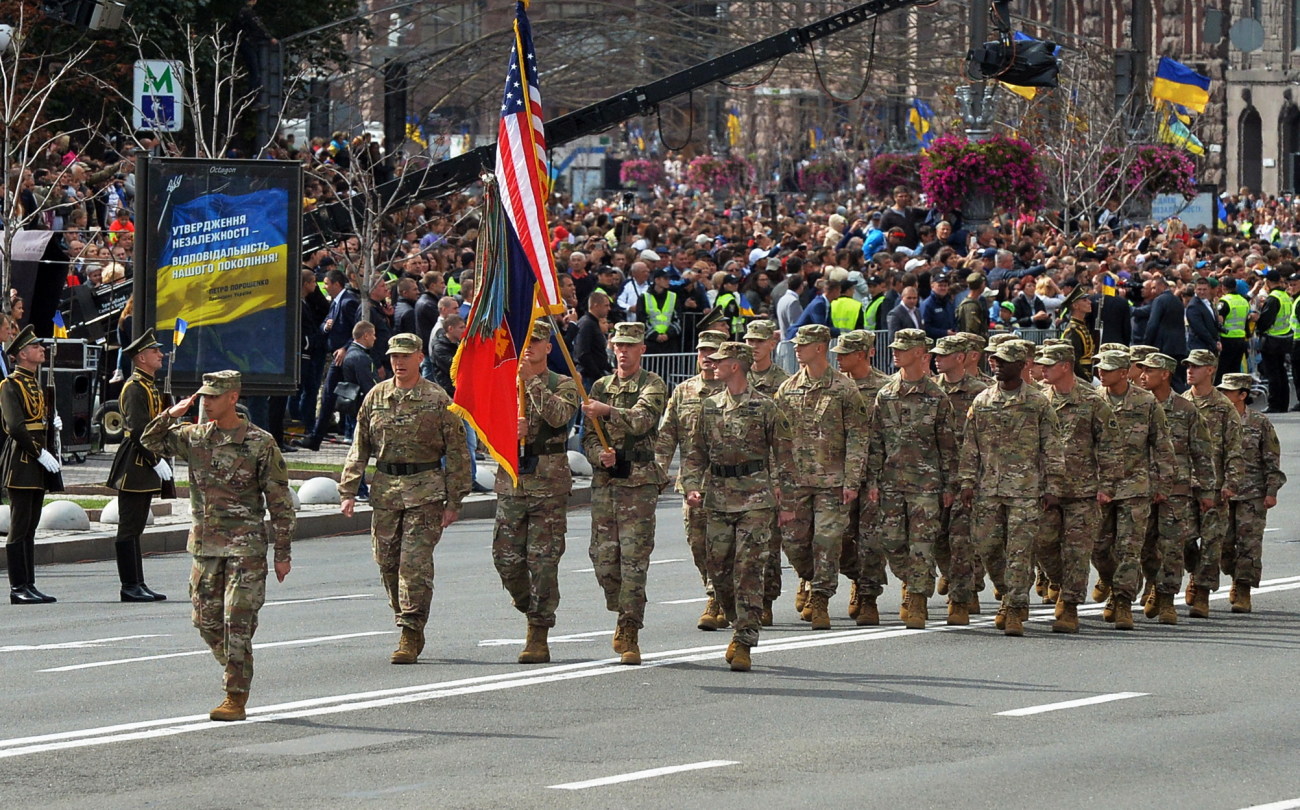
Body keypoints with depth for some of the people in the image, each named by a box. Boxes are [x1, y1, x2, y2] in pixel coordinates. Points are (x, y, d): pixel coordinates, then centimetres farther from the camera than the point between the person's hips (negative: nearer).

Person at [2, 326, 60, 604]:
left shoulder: (36, 383, 18)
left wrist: (54, 420, 4)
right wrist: (40, 453, -18)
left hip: (38, 459, 9)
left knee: (30, 528, 10)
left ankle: (29, 586, 11)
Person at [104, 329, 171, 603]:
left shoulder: (149, 385, 17)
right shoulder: (135, 387, -14)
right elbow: (138, 429, -21)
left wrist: (160, 459, 15)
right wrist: (156, 460, -19)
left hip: (145, 466, 10)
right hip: (135, 466, -10)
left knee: (135, 528, 12)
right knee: (129, 528, -6)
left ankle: (137, 584, 14)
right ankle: (130, 586, -5)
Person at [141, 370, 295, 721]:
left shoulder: (259, 443, -6)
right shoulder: (194, 437, 7)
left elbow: (280, 501, -3)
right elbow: (150, 442, 14)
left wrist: (283, 552, -5)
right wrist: (171, 414, -3)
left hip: (245, 546, -5)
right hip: (205, 544, 5)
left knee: (237, 623, -8)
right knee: (207, 620, 8)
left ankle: (236, 698, -3)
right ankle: (238, 675, 27)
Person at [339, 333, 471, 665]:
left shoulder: (437, 400, -2)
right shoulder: (375, 398, 10)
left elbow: (456, 451, 0)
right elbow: (359, 448, 14)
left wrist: (454, 501, -4)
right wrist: (349, 490, 7)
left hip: (425, 491, -5)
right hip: (385, 489, 5)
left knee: (415, 563, -10)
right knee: (388, 563, 7)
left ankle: (411, 635, -7)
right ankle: (410, 625, 22)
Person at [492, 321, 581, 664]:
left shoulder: (564, 386, 3)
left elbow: (557, 416, -17)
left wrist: (532, 379, -18)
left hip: (549, 484, -3)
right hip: (511, 483, 3)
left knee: (543, 560, -5)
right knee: (506, 558, 1)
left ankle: (539, 636, -2)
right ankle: (528, 607, 28)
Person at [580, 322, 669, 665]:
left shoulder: (652, 386, 1)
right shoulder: (600, 387, 17)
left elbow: (642, 419, -19)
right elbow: (588, 435, 13)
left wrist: (608, 411, -35)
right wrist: (599, 454, -9)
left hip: (639, 482, -5)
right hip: (604, 482, 5)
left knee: (634, 559, -10)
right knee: (603, 557, 4)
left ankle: (629, 633, -9)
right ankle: (623, 617, 25)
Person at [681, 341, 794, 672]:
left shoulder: (765, 408, -1)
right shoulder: (709, 407, 12)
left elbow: (782, 457, 1)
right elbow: (696, 452, 16)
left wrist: (785, 503, -2)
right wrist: (692, 486, 0)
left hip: (755, 499, -5)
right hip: (717, 499, 5)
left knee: (749, 571, -9)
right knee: (719, 570, 5)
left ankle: (744, 643, -9)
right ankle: (741, 628, 24)